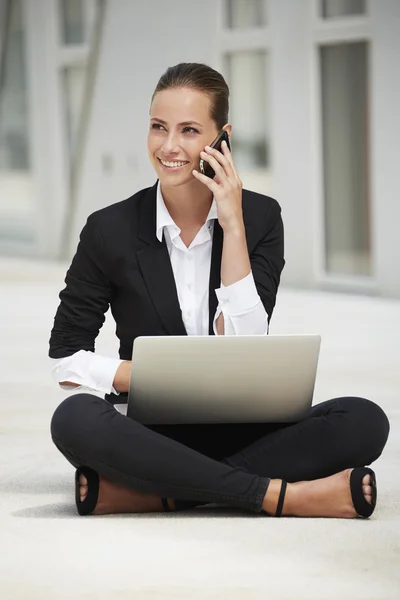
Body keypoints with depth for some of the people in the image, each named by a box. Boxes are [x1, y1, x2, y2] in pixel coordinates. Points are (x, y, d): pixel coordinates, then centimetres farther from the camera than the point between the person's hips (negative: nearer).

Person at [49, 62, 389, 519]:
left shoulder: (260, 217, 1)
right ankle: (280, 494, -31)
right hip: (153, 436, -1)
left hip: (241, 431, 2)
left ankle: (153, 494, -28)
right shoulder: (110, 230, -2)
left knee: (364, 422, -26)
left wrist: (233, 226, -13)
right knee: (75, 418, -35)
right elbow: (66, 361, 0)